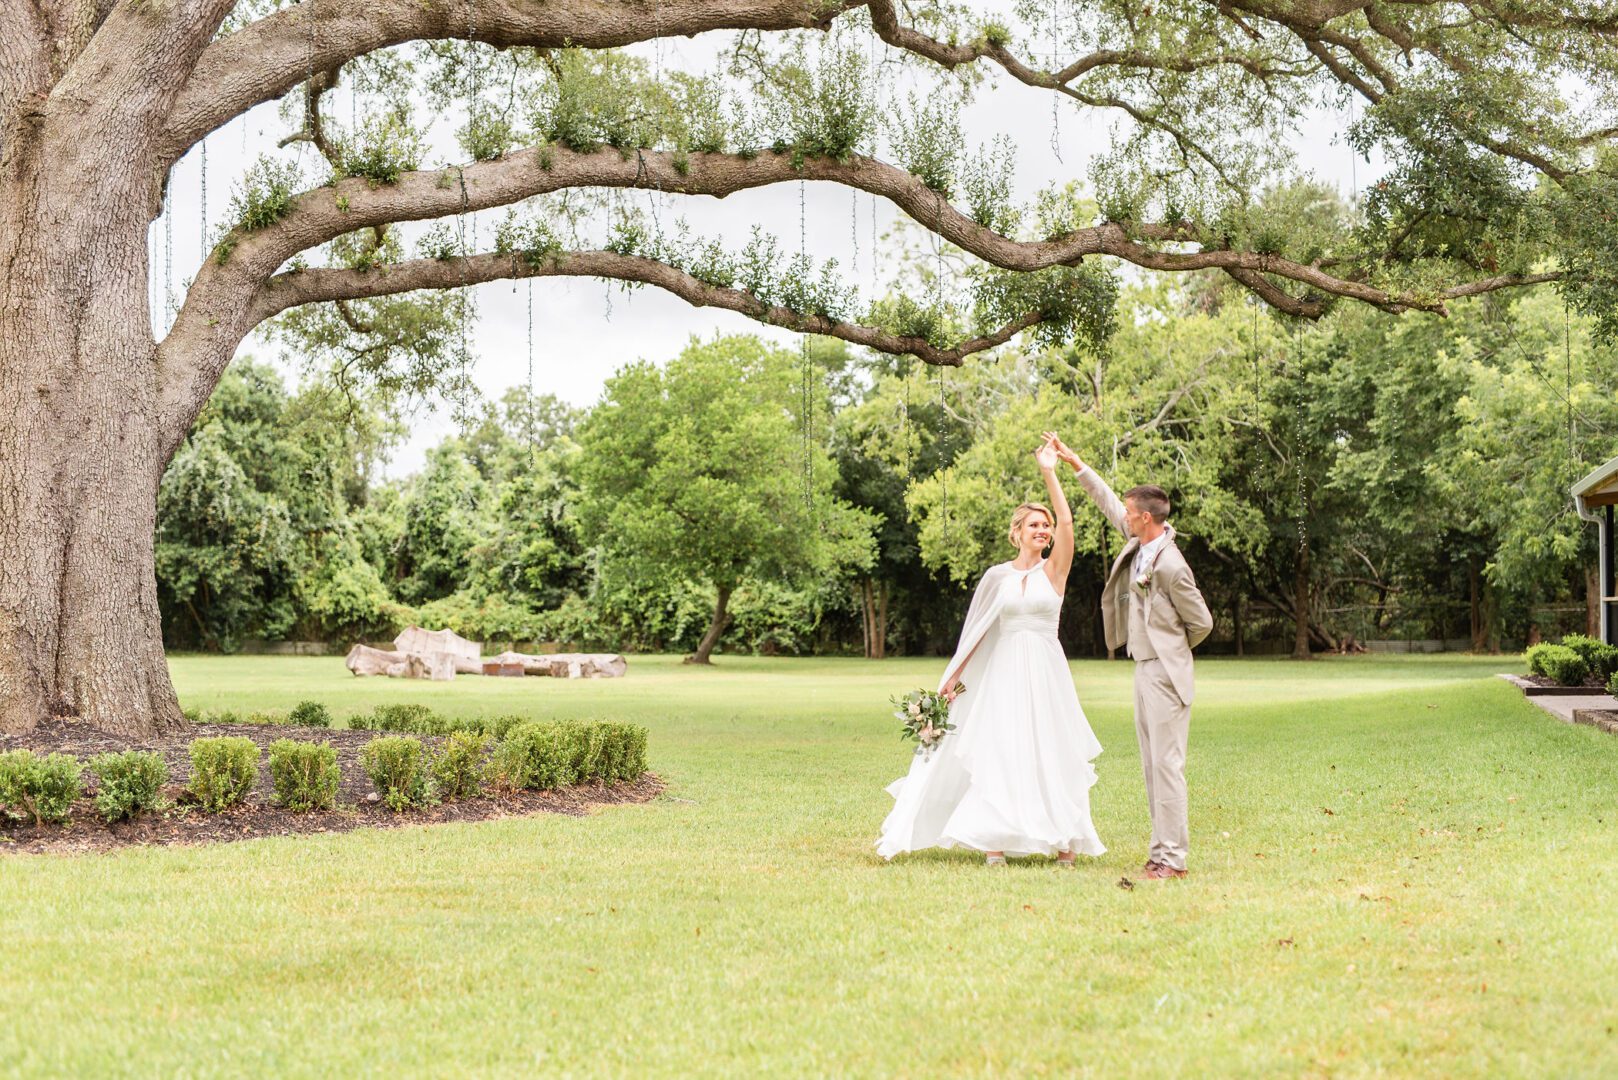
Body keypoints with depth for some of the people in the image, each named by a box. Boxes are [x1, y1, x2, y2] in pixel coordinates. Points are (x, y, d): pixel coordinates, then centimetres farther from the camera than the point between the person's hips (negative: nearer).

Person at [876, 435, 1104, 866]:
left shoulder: (1054, 570, 1)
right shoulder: (998, 576, 6)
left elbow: (1066, 520, -13)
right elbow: (977, 630, 9)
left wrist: (1049, 472, -15)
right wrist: (954, 676, 7)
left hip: (1045, 672, -1)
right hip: (1004, 672, 1)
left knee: (1052, 753, 1)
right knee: (999, 754, -3)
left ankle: (1064, 840, 7)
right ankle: (995, 840, -2)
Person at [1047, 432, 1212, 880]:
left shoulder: (1171, 566, -19)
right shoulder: (1137, 542, 6)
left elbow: (1201, 623, -9)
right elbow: (1109, 503, 21)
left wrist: (1171, 650, 8)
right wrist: (1075, 463, 20)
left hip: (1165, 674, -9)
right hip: (1144, 670, 9)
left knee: (1167, 764, -9)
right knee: (1152, 764, 11)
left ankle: (1172, 857, -7)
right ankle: (1164, 849, 15)